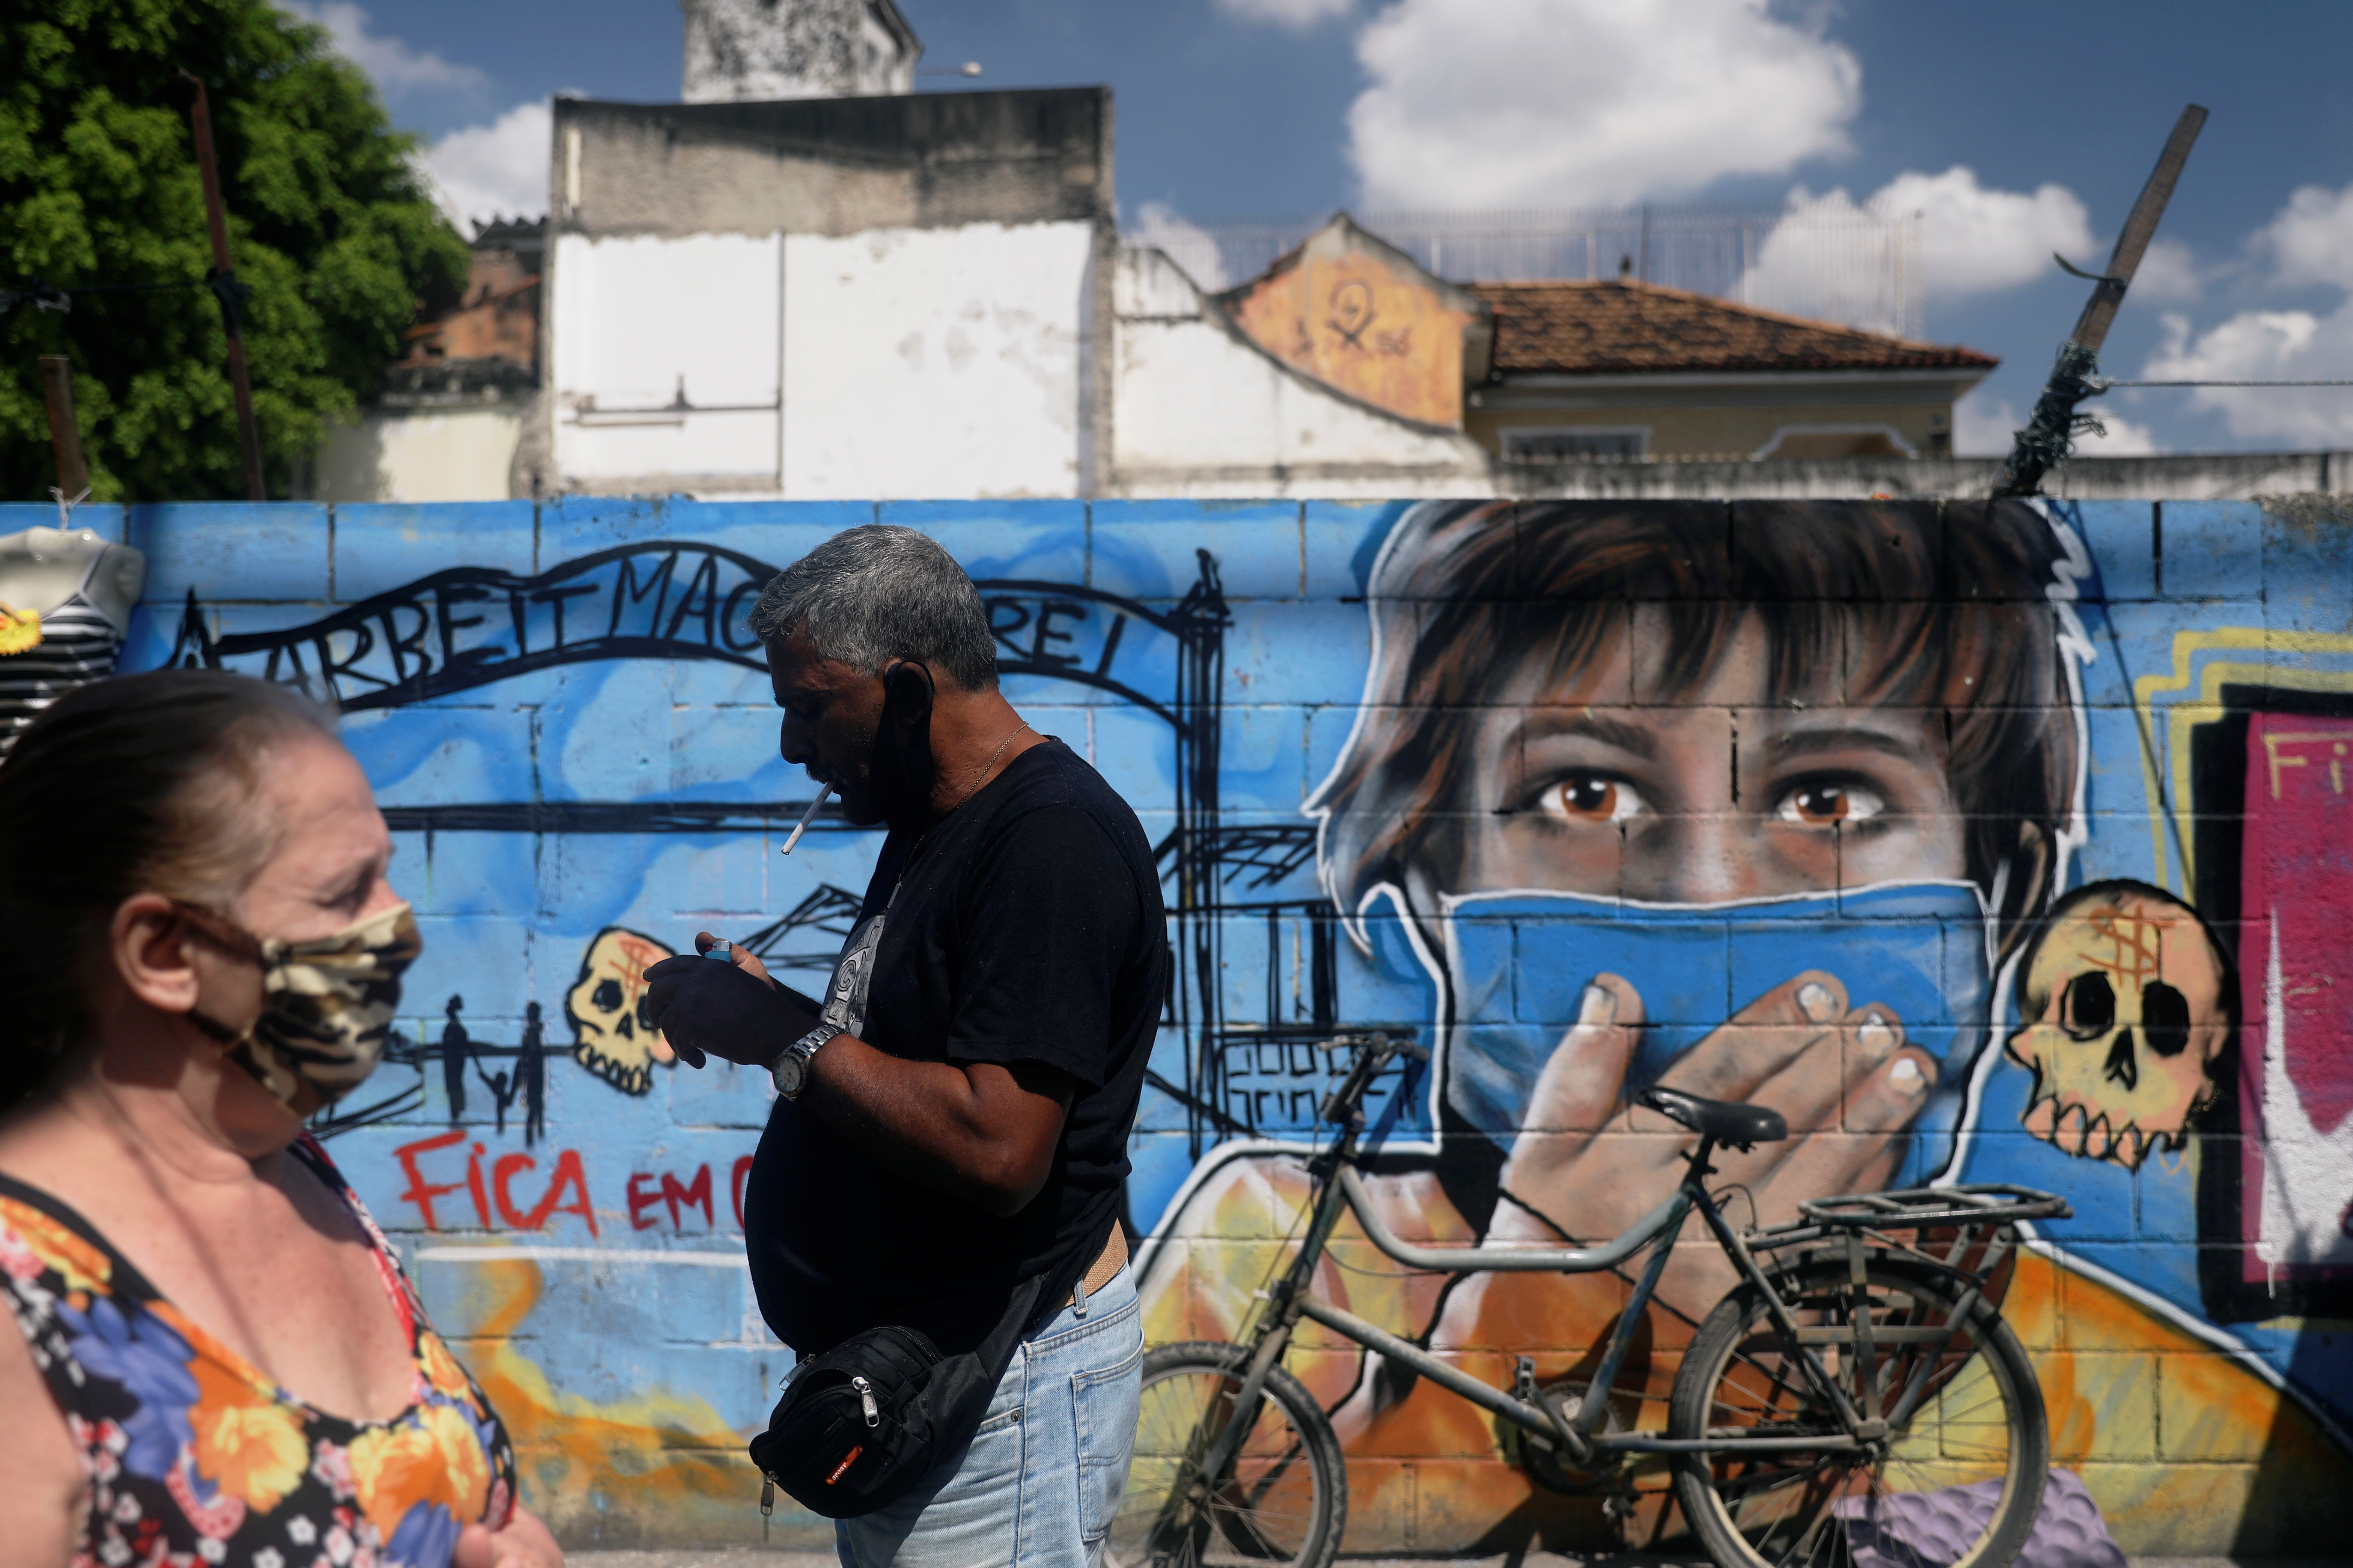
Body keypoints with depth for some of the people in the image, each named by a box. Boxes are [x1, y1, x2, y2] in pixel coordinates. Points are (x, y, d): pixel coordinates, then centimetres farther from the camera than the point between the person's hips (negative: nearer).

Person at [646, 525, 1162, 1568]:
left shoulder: (1054, 838, -22)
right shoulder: (933, 823, 12)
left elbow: (995, 1148, -30)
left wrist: (783, 1036, -19)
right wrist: (745, 1017, 2)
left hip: (998, 1388, -10)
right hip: (893, 1365, 10)